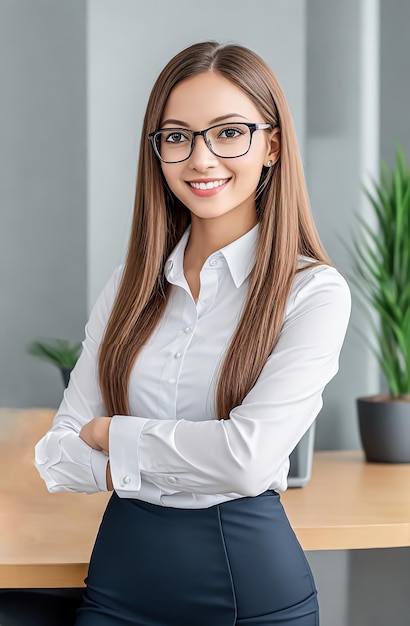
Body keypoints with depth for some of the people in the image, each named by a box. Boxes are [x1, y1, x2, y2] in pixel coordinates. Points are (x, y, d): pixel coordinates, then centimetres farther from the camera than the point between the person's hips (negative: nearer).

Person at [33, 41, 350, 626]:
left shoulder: (314, 291, -9)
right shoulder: (131, 287, 5)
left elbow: (249, 456, -21)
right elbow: (58, 457, 0)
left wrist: (112, 433, -8)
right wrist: (193, 461, -16)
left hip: (251, 579, -3)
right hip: (119, 576, 4)